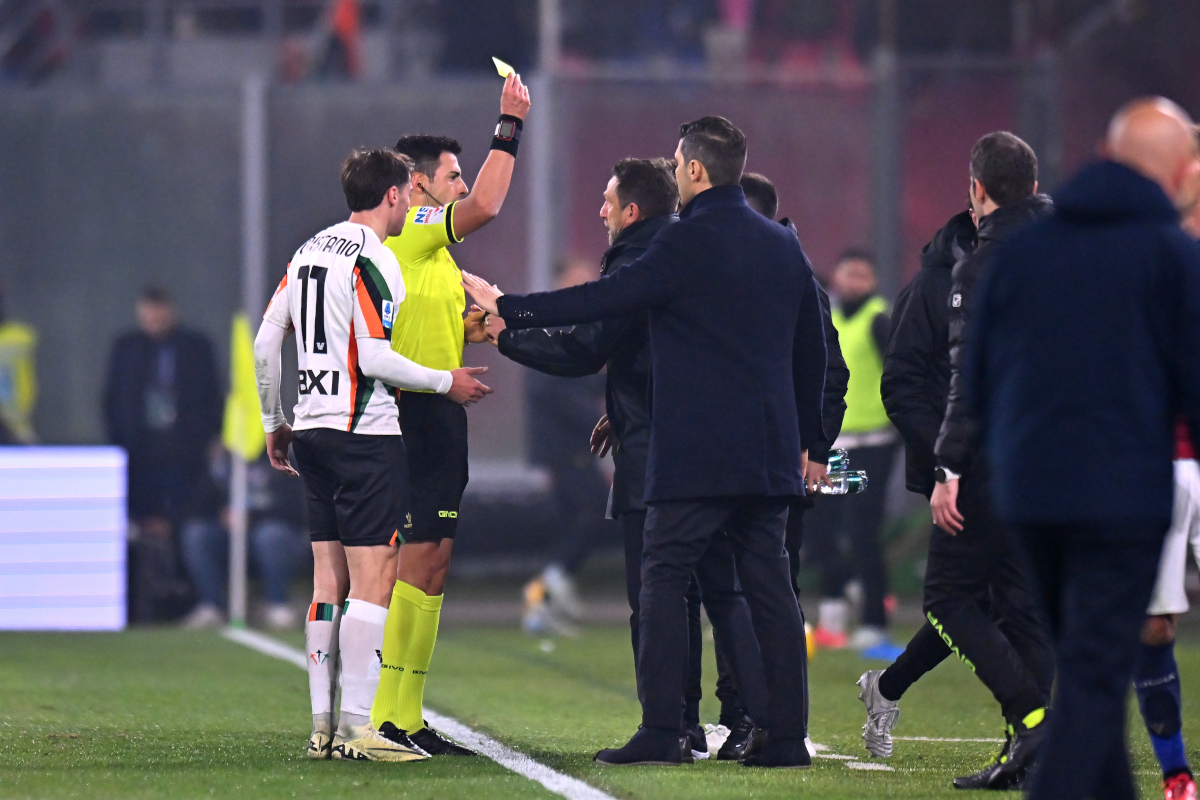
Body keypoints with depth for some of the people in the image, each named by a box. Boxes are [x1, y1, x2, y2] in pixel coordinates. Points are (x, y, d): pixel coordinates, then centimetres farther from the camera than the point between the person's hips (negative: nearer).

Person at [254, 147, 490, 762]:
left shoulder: (309, 252, 14)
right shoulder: (373, 260, -11)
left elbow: (265, 345, 15)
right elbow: (375, 359, -18)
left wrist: (274, 423, 24)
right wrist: (446, 383, -6)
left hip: (312, 430, 8)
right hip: (366, 434, -8)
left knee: (329, 579, 10)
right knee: (373, 579, -8)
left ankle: (322, 726, 9)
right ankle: (358, 728, -13)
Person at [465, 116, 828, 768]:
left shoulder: (688, 242, -10)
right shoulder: (782, 245, 13)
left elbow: (604, 300, -9)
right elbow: (813, 350, 19)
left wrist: (508, 309, -1)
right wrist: (806, 440, 27)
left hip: (694, 453, -6)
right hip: (770, 455, 6)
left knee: (664, 579, -2)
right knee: (769, 585, 7)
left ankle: (660, 731, -8)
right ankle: (786, 735, 3)